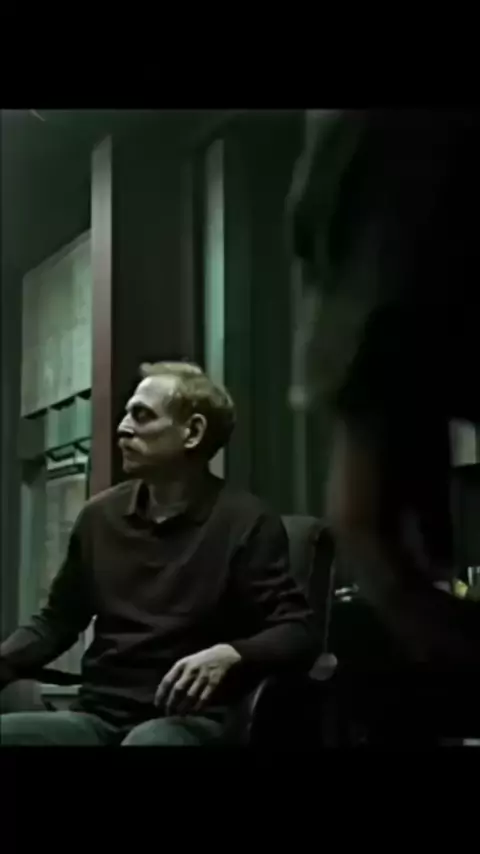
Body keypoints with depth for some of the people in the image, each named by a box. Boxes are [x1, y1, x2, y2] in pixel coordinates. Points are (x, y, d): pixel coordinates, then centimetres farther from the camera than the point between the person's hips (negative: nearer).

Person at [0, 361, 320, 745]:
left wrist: (229, 655, -24)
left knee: (150, 741, -41)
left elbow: (299, 632, -5)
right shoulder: (100, 515, 13)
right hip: (98, 715, 5)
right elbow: (57, 620, 22)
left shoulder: (245, 521, -2)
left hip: (187, 721, -5)